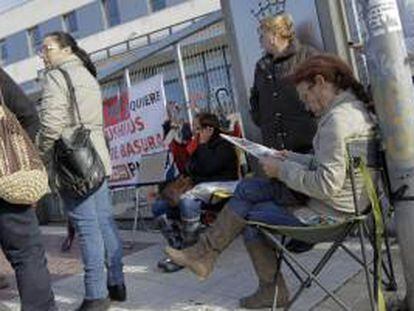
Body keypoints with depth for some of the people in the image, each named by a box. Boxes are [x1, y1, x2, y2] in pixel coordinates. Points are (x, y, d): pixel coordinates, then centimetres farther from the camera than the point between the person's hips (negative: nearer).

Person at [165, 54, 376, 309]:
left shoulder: (337, 119, -24)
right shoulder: (356, 107, 9)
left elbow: (327, 184, -29)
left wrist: (282, 170, -16)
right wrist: (293, 158, 8)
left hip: (328, 212, -10)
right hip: (336, 201, 10)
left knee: (249, 215, 3)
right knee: (246, 189, 8)